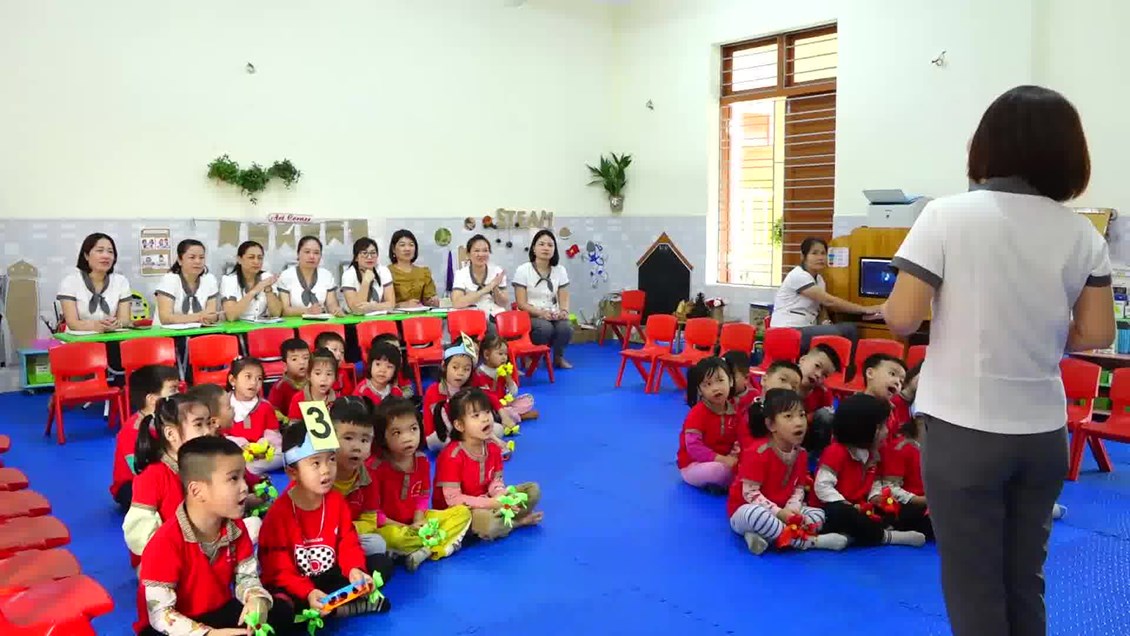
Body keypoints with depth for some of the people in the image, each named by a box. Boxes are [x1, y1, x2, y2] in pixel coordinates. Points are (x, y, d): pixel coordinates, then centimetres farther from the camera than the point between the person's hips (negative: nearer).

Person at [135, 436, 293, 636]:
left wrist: (256, 599, -23)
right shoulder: (167, 542, -25)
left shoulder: (236, 527, -5)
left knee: (282, 613, -9)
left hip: (218, 614, 6)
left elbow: (246, 576, 0)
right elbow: (160, 614, -24)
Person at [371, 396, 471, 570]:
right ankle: (443, 544, -16)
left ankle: (424, 551, -23)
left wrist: (418, 522, -13)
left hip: (416, 520, 6)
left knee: (463, 512, -5)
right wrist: (406, 528, -18)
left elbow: (423, 496, 6)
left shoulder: (422, 461, -3)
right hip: (389, 526, -6)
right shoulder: (377, 467, -21)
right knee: (391, 537, -41)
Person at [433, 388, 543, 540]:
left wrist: (502, 497, -21)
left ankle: (505, 519, -11)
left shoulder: (493, 449, -2)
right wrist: (491, 503, -27)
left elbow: (496, 481, 3)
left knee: (533, 490, 5)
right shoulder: (451, 456, -25)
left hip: (485, 502, 7)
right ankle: (518, 521, -6)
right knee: (490, 524, -38)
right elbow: (453, 499, -24)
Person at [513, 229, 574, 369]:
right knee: (545, 328, -35)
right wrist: (541, 313, -23)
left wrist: (564, 311, -18)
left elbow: (564, 299, 5)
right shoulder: (523, 270, -6)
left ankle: (558, 357, 2)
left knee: (566, 327, -28)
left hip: (554, 316, 4)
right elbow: (521, 304, -9)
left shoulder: (560, 270, 6)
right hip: (530, 316, -3)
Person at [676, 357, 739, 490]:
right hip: (693, 465, -6)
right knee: (719, 470, -36)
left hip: (723, 462, 6)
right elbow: (693, 447, -26)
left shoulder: (734, 410, -1)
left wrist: (736, 450, -16)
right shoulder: (698, 413, -20)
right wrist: (722, 460, -28)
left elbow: (738, 438, 8)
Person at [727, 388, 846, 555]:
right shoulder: (757, 453, -22)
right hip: (746, 510, -8)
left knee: (819, 514, -4)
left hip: (783, 510, 8)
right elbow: (750, 492, -22)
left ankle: (763, 535, -24)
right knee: (756, 514, -40)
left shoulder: (800, 454, 1)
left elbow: (799, 488, 5)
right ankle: (809, 541, -27)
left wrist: (792, 509, -17)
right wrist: (778, 512, -28)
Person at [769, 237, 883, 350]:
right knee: (835, 333, -30)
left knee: (850, 328, -13)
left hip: (806, 329, 9)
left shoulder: (819, 279, 15)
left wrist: (824, 321, -12)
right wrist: (865, 309, -13)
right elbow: (829, 301, -17)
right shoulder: (798, 276, -13)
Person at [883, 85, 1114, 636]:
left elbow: (902, 319, -14)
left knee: (974, 585, 8)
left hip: (965, 429, -4)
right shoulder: (1083, 232, 1)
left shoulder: (948, 215, -11)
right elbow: (1097, 334, 3)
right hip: (1044, 433, 4)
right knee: (1025, 580, 18)